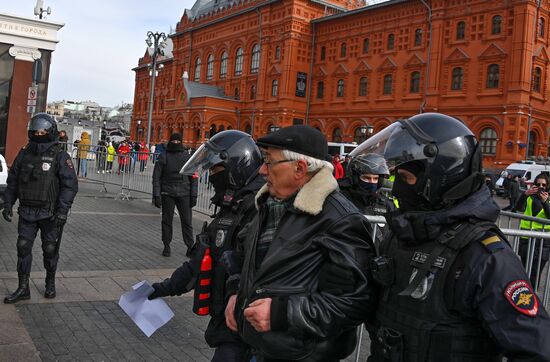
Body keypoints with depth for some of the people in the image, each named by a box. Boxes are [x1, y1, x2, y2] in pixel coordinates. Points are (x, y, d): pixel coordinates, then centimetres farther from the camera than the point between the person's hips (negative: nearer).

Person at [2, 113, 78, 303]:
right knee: (23, 247, 1)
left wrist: (62, 211, -18)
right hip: (26, 212, 4)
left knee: (50, 250, 7)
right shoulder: (24, 155, 6)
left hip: (49, 214, -4)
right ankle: (23, 289, 9)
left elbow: (70, 185, -12)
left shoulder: (60, 157, -8)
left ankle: (50, 283, 27)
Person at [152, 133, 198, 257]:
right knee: (167, 220, 8)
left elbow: (193, 177, 7)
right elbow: (156, 177, 2)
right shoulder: (163, 157, 3)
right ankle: (166, 246, 19)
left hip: (184, 194, 0)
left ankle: (191, 247, 6)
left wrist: (193, 195, 1)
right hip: (167, 193, 0)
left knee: (187, 221, 0)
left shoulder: (187, 157, 6)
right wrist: (156, 195, -6)